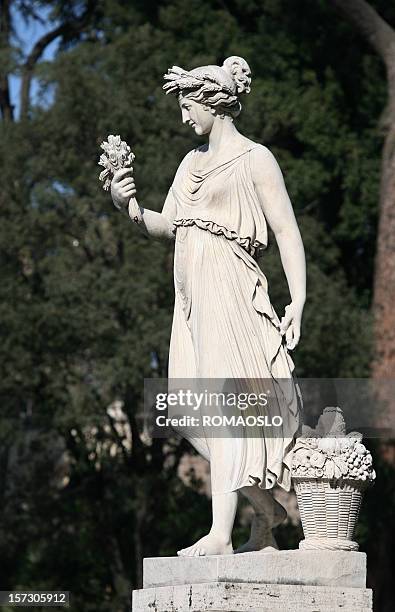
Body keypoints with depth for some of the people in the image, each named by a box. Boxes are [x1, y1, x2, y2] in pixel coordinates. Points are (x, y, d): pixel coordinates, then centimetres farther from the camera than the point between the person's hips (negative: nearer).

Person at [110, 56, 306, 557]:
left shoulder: (254, 160, -3)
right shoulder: (192, 161, 19)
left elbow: (287, 232, -7)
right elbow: (166, 226, 20)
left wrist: (298, 300, -15)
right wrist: (129, 206, 0)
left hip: (229, 288, -8)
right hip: (192, 293, 8)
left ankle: (221, 533, -23)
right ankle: (267, 510, 19)